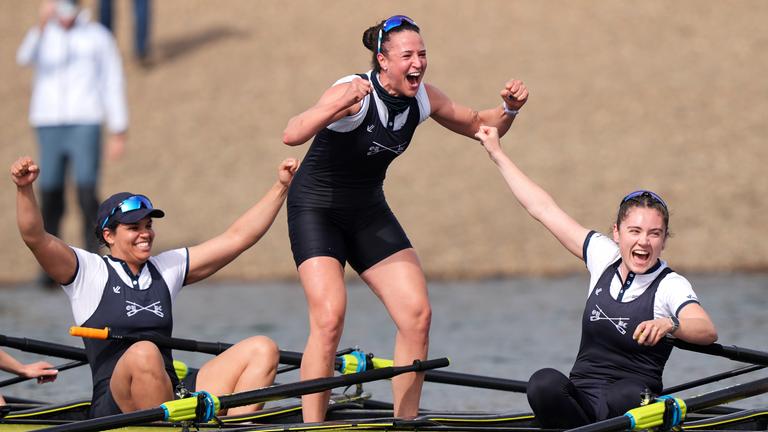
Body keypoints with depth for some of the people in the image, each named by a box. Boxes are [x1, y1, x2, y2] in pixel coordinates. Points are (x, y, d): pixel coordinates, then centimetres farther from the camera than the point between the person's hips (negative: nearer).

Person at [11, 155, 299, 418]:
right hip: (115, 406, -6)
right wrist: (24, 189, -28)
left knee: (262, 350, -7)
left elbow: (237, 237, 19)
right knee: (144, 353, -38)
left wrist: (281, 186, 13)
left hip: (172, 399, 6)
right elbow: (35, 238, -11)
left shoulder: (167, 268, 19)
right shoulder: (88, 272, 4)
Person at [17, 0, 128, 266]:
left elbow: (113, 84, 7)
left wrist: (119, 133, 3)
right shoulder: (41, 36, 8)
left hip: (86, 125, -2)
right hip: (48, 125, 2)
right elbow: (25, 58, -15)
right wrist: (42, 25, -32)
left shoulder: (98, 37, 5)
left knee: (87, 194, -13)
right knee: (50, 198, 0)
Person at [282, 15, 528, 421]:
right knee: (329, 317, -22)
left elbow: (477, 125, 10)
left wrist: (509, 109, -11)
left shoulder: (422, 98, -6)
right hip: (316, 210, -6)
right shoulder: (354, 92, -25)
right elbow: (292, 135, -39)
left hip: (368, 212, 6)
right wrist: (340, 104, -55)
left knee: (417, 315, -6)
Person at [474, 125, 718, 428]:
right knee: (544, 384, -31)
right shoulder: (605, 256, 8)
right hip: (581, 398, 4)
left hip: (633, 403, -4)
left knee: (620, 397, -40)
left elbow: (707, 331, -25)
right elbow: (544, 209, 17)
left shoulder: (671, 286, -5)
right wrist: (497, 154, 22)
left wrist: (669, 325, -47)